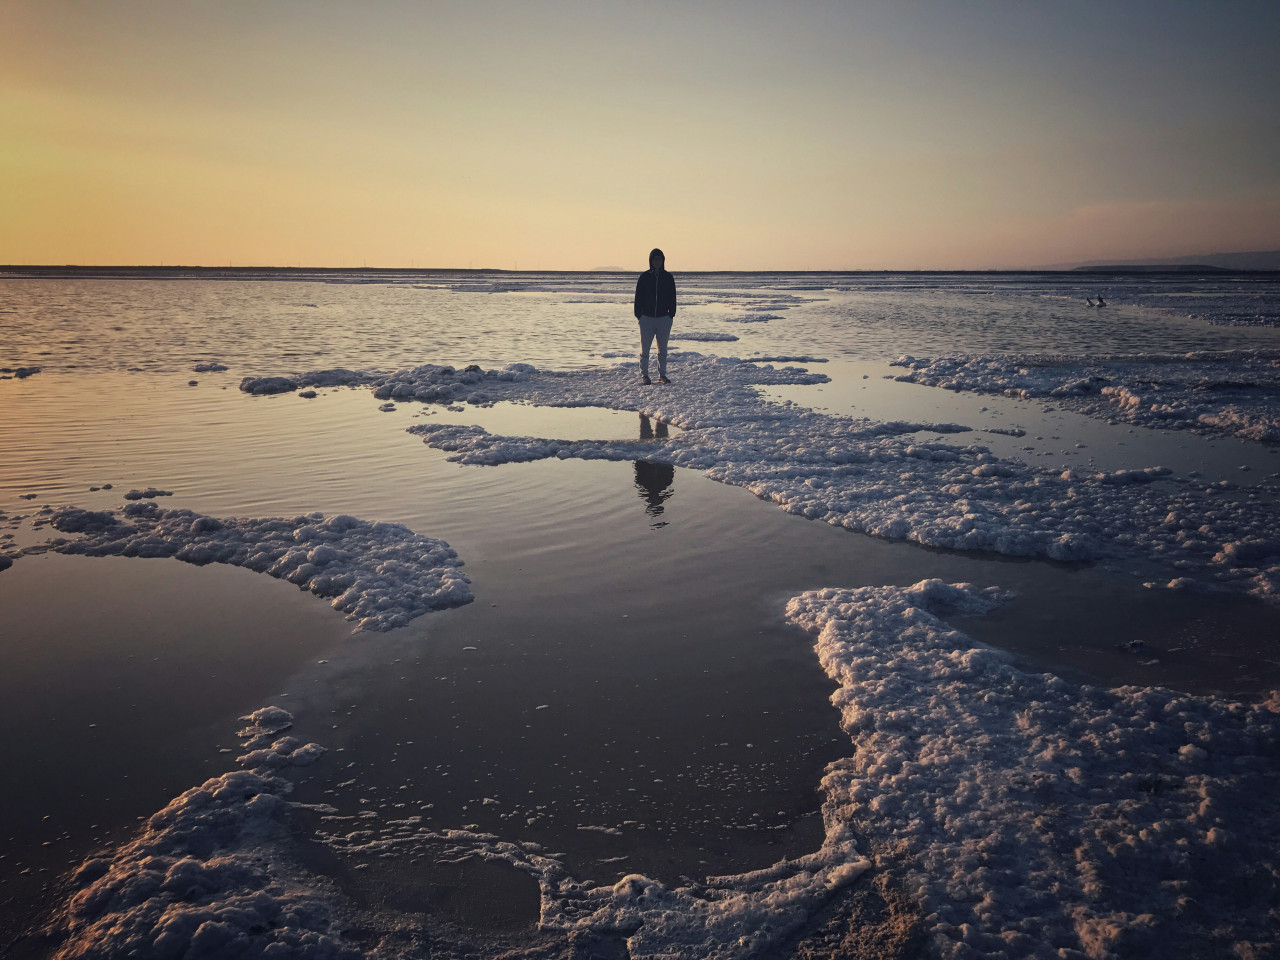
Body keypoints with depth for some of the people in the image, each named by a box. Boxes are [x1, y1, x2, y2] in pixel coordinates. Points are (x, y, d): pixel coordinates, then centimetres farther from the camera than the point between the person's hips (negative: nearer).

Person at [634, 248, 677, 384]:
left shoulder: (668, 277, 5)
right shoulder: (644, 277, 1)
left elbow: (672, 297, 9)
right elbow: (638, 297, 3)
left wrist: (671, 314, 1)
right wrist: (638, 315, -3)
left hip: (664, 318, 1)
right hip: (646, 318, -1)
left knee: (662, 350, 6)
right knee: (645, 349, 1)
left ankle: (662, 375, 14)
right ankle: (644, 375, 11)